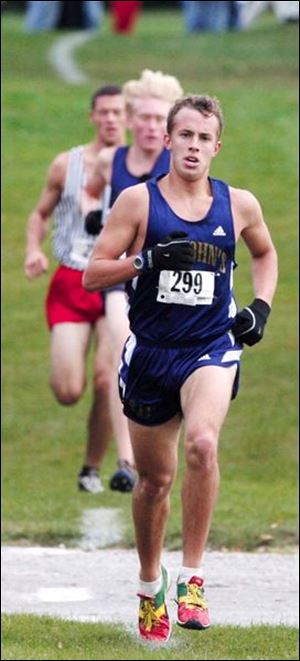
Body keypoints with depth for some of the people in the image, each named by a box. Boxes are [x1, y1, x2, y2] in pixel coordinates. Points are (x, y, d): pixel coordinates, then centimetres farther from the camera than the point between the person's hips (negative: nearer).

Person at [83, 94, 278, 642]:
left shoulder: (238, 205, 4)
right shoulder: (138, 201, -3)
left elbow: (265, 253, 25)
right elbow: (92, 274, -5)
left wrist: (261, 307, 8)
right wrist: (148, 260, -20)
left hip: (211, 349, 0)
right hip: (150, 351, 0)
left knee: (202, 442, -29)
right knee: (155, 477, 11)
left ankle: (192, 577, -21)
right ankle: (151, 584, 35)